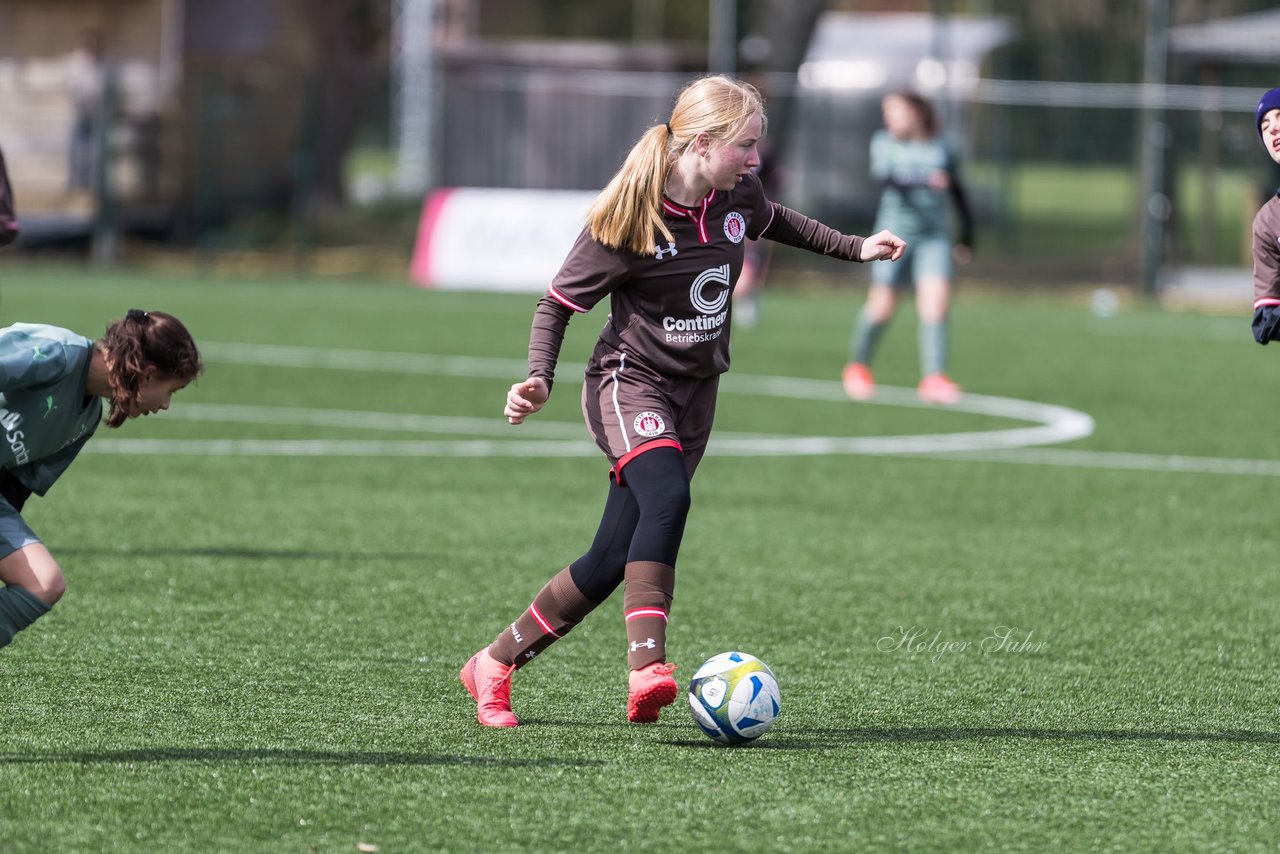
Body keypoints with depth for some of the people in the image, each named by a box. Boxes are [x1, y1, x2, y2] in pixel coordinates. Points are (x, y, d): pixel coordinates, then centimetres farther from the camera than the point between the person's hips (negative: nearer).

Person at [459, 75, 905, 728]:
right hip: (630, 381, -6)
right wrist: (539, 378, -25)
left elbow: (775, 221, 25)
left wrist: (854, 248, 26)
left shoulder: (738, 198, 0)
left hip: (695, 393, 6)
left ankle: (494, 664, 17)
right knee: (667, 497, -36)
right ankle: (647, 668, -43)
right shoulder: (626, 220, -17)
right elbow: (560, 300, -10)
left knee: (612, 562, 2)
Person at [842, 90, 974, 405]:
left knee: (936, 300, -15)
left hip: (934, 236, 1)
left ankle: (933, 379, -17)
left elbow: (958, 192, 17)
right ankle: (858, 365, 27)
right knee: (882, 307, 2)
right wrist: (925, 182, -34)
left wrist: (967, 236, 19)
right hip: (895, 232, -1)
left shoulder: (940, 147, 6)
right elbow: (883, 175, -19)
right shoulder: (884, 143, 0)